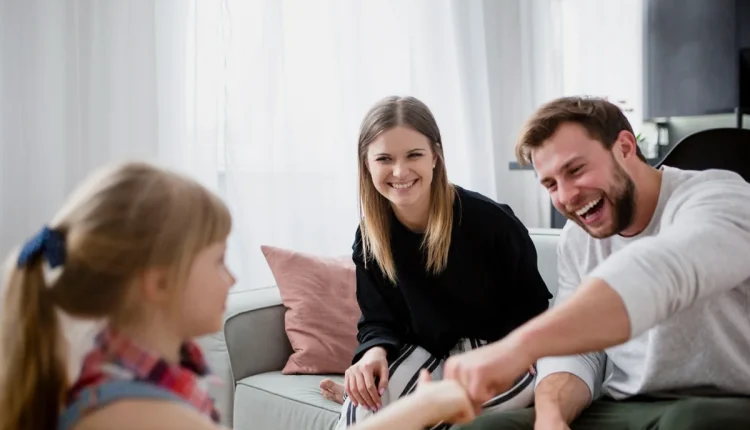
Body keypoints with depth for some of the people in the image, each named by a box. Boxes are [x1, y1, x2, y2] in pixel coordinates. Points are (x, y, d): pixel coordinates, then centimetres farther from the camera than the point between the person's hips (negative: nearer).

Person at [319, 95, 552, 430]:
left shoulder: (489, 219, -20)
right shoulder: (370, 239, -8)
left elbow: (530, 303, -6)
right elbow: (378, 321, -2)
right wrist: (374, 352, -25)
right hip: (426, 353, 1)